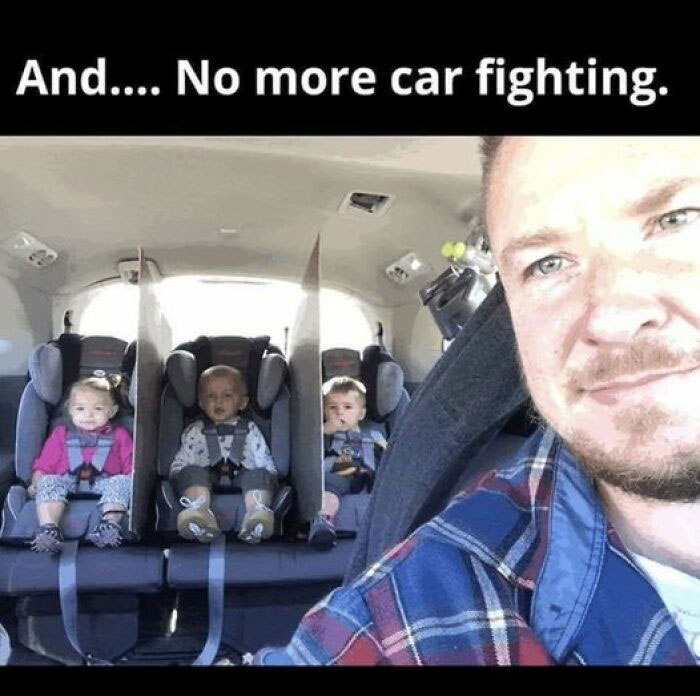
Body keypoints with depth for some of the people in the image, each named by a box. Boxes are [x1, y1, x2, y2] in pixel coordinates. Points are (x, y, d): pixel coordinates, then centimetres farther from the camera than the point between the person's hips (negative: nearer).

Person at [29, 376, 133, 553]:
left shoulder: (119, 435, 20)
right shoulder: (61, 433, 24)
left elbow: (131, 466, 10)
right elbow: (44, 464, 17)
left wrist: (134, 482, -10)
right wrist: (35, 484, -1)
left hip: (104, 483, -1)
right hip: (68, 482, 1)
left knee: (122, 482, -32)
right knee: (48, 482, -29)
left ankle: (110, 524, -51)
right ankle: (48, 529, -45)